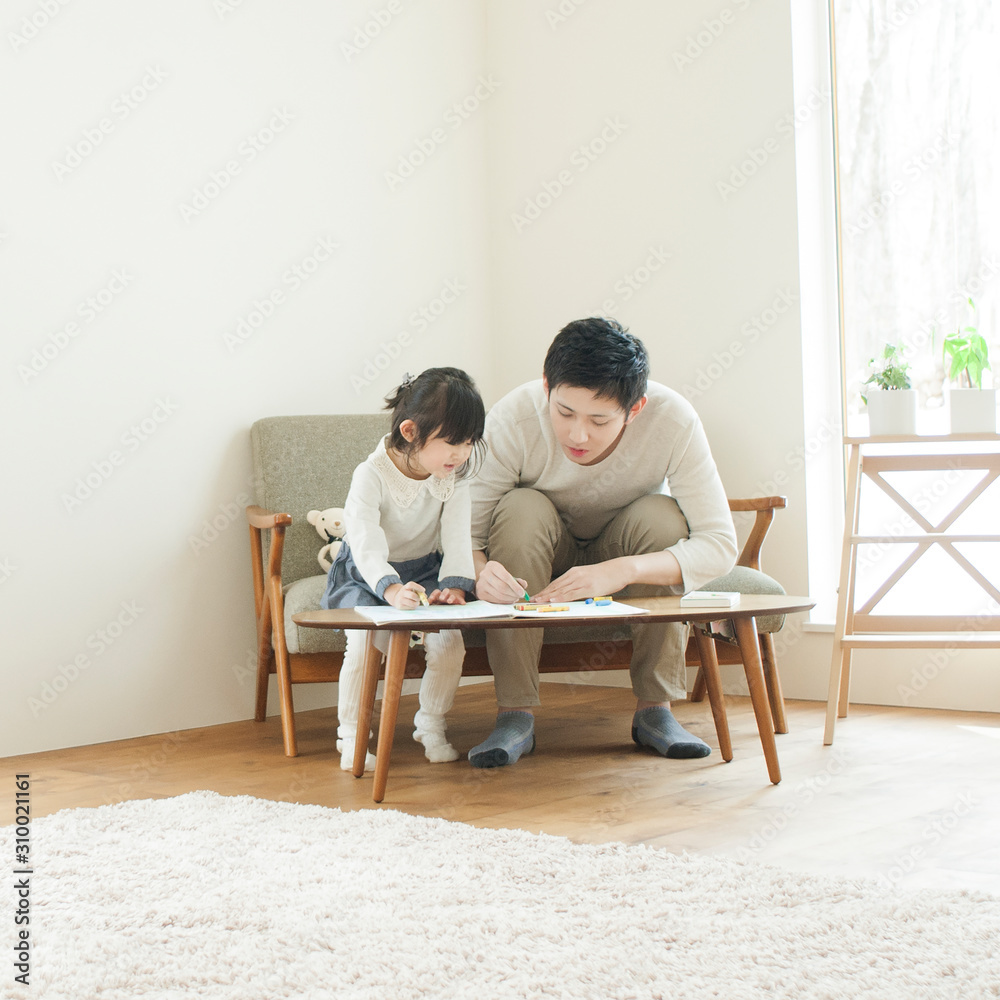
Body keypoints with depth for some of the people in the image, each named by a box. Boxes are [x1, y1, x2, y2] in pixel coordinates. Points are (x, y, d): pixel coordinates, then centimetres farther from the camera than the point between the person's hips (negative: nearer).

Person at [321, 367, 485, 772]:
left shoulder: (455, 475, -9)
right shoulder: (371, 475, -23)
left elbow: (457, 536, -13)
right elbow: (367, 545, -34)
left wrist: (453, 584, -31)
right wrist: (391, 589, -52)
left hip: (425, 571, 4)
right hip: (367, 575, -3)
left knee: (450, 638, -20)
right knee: (364, 641, -28)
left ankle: (431, 724, 5)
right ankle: (351, 735, -9)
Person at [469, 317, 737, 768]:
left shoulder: (673, 420, -29)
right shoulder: (512, 420, -30)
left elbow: (721, 544, -31)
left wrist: (621, 570, -47)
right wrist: (481, 572, -51)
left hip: (621, 556, 1)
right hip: (541, 562, 0)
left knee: (663, 515, -30)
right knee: (522, 508, -32)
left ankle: (655, 708, -19)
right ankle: (515, 714, -28)